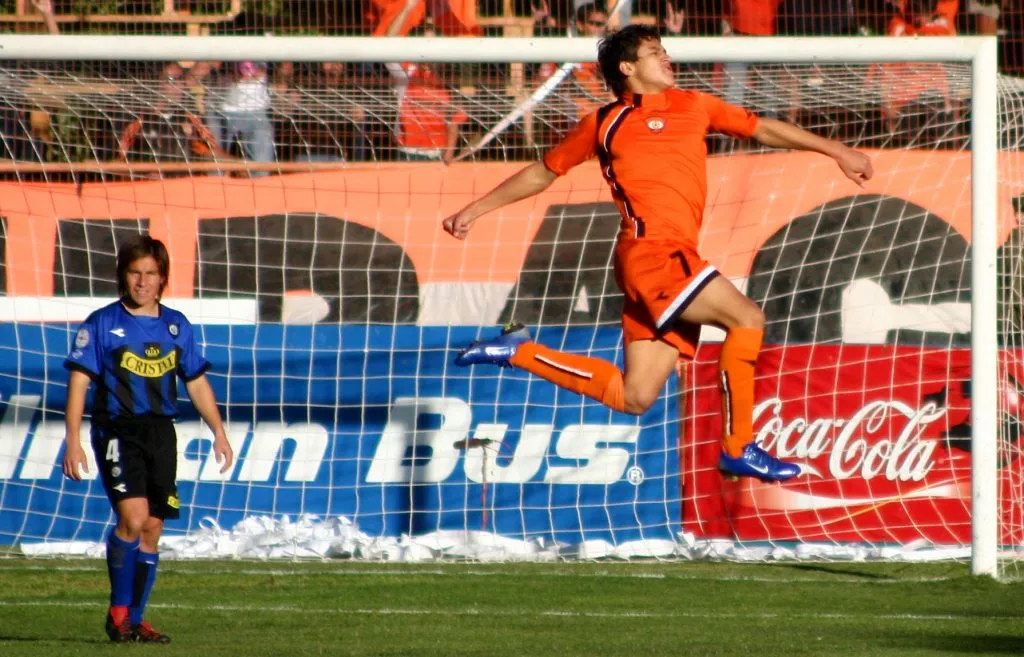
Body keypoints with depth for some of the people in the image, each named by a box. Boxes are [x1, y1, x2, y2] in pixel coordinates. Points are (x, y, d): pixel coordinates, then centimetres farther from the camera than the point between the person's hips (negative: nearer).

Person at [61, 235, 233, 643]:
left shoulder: (177, 326, 10)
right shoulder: (102, 324, -2)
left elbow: (196, 382, 19)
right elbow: (79, 381, -4)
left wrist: (219, 433, 12)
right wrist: (73, 440, -12)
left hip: (161, 432, 5)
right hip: (117, 430, -4)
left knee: (152, 527, 4)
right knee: (133, 517, -20)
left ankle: (135, 621, 13)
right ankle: (118, 610, -5)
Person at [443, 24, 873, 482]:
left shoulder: (693, 107, 19)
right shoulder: (604, 124, 6)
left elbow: (763, 130, 26)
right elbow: (541, 174, 17)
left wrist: (836, 151, 25)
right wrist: (476, 209, 19)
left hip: (673, 260, 6)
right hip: (652, 252, -6)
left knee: (633, 397, 4)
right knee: (746, 318, -17)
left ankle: (518, 351, 18)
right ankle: (738, 448, -12)